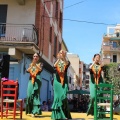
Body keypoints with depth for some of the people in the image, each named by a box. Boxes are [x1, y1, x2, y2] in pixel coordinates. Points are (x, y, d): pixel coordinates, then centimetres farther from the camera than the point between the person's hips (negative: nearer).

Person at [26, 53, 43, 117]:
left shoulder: (40, 64, 8)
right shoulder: (31, 64, 17)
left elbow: (40, 69, -12)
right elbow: (27, 70, 0)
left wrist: (35, 64, -24)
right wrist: (32, 65, -14)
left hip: (37, 80, -3)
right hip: (31, 80, 3)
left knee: (35, 95, -10)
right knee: (29, 94, -1)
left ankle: (34, 111, -14)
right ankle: (30, 110, 10)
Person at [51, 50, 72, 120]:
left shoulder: (67, 62, 7)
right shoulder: (57, 61, 10)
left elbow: (67, 64, -18)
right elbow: (55, 66, -14)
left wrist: (63, 57, -34)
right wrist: (58, 59, -29)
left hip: (64, 80, -1)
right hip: (57, 81, 1)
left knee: (63, 96, -8)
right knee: (57, 96, 0)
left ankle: (64, 114, -2)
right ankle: (57, 114, 7)